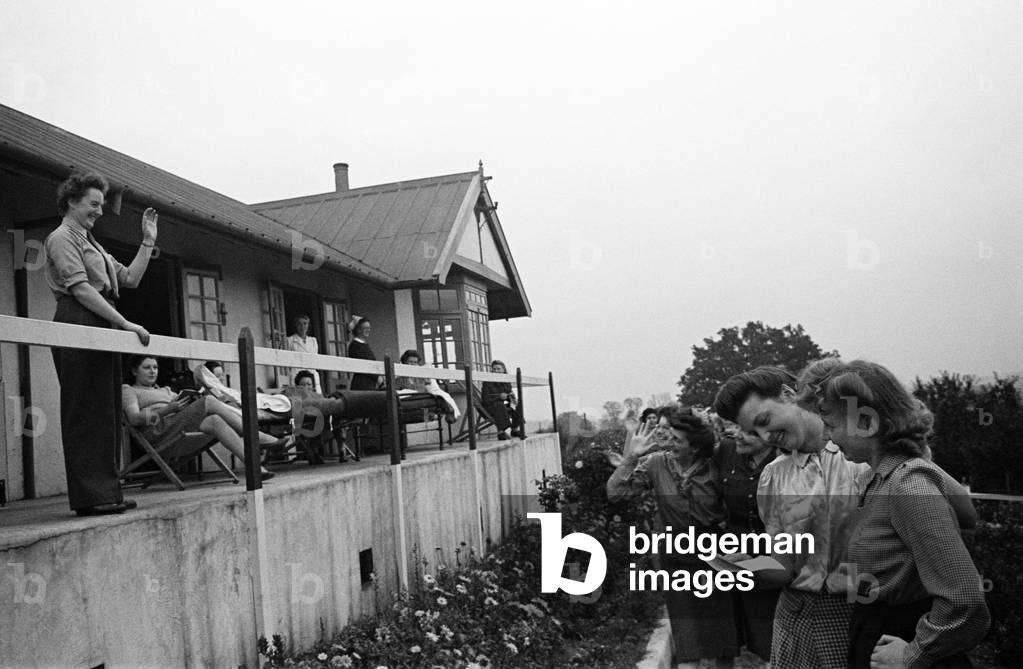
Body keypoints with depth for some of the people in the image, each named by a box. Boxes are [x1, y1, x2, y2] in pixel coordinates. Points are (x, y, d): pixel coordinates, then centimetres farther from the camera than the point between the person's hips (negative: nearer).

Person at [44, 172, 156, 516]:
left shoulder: (90, 242, 27)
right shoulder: (62, 238, -2)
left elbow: (130, 278, 21)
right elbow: (81, 289, -14)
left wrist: (148, 242, 15)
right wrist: (125, 323, -18)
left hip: (102, 328, 10)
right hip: (79, 323, -9)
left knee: (105, 413, 8)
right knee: (85, 411, -9)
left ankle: (105, 492, 12)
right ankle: (89, 496, -8)